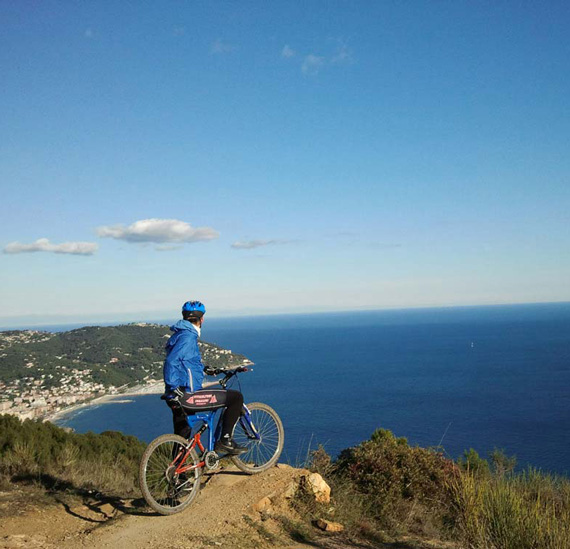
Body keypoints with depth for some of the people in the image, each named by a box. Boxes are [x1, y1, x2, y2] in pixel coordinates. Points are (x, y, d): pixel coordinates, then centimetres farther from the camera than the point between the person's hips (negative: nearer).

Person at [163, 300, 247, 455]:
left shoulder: (178, 335, 18)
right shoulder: (188, 336, -14)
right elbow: (171, 362, -24)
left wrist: (206, 370, 34)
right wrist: (174, 389, -20)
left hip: (179, 398, 10)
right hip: (187, 396, -10)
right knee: (236, 397, -4)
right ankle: (225, 441, 1)